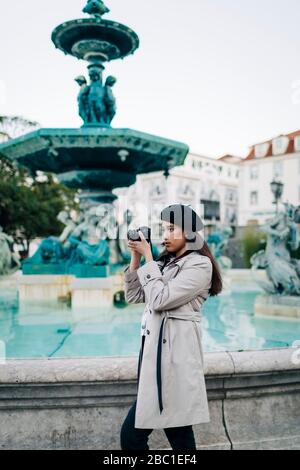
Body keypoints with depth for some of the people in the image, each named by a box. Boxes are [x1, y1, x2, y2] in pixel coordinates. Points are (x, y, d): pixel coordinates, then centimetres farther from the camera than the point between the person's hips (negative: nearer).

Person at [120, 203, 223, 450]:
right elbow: (133, 296, 13)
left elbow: (160, 299, -17)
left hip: (175, 353, -8)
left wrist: (147, 258, -9)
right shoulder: (165, 262, 15)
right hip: (156, 350, 8)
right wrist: (135, 258, 3)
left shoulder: (199, 264, -9)